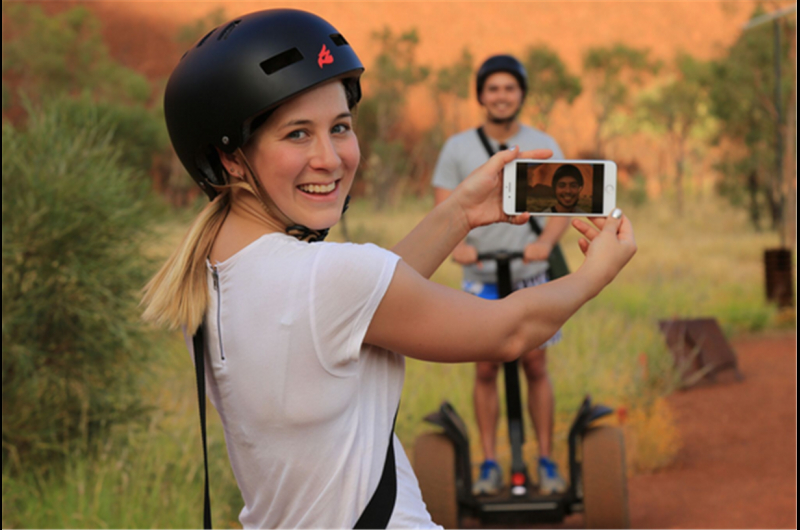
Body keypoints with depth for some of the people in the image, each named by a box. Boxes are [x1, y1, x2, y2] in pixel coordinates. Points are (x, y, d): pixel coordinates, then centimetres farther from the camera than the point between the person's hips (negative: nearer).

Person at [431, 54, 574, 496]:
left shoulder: (543, 145, 3)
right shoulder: (458, 148, 3)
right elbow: (443, 207, -4)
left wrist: (545, 241, -28)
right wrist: (455, 244, -26)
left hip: (532, 275, 0)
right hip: (481, 275, 0)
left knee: (535, 366, 1)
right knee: (485, 368, 0)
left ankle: (546, 461, 10)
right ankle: (489, 464, 7)